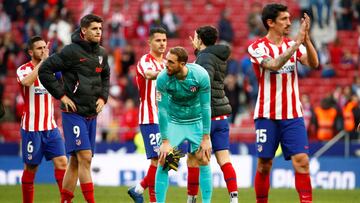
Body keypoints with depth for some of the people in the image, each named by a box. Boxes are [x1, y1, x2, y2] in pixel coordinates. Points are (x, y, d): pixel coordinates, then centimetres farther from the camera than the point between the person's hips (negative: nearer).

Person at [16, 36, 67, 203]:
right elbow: (27, 81, -31)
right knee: (30, 168, 3)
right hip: (31, 128, -5)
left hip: (50, 127, 5)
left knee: (62, 162, -7)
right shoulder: (24, 69, -8)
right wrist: (43, 61, -29)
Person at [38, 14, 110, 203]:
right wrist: (61, 95, -12)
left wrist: (103, 97, 10)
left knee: (75, 161, 9)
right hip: (74, 113, -7)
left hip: (91, 115, 7)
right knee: (85, 157, -14)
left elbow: (105, 77, 27)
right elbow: (45, 70, -12)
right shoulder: (71, 51, -12)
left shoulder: (101, 53, 9)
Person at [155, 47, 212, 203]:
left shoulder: (200, 75, -25)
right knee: (163, 162, -10)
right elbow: (162, 110, -18)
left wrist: (206, 138, -16)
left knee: (204, 161, -5)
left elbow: (205, 107, -17)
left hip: (196, 121, 0)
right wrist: (165, 141, -17)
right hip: (173, 122, 0)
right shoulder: (163, 78, -25)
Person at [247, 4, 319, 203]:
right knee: (264, 165, 3)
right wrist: (297, 42, -25)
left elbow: (313, 63, -7)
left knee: (301, 161, -10)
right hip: (267, 116, -3)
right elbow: (274, 64, -22)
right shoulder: (257, 47, -4)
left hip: (293, 115, 3)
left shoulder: (293, 44, 8)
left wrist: (306, 39, -22)